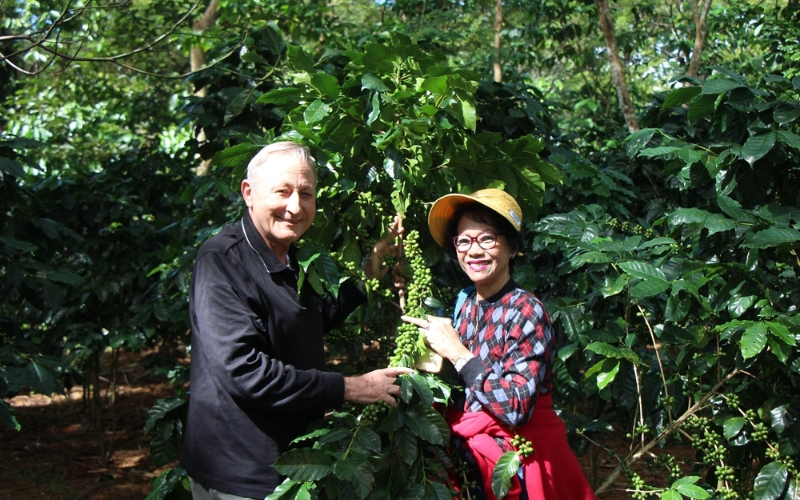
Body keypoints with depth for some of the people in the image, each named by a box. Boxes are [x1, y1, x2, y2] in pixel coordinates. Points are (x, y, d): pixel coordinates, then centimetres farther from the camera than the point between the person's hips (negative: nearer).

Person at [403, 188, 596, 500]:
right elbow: (461, 390, 8)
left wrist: (457, 353, -24)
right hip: (472, 455, 6)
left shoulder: (526, 312, -19)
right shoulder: (466, 304, 1)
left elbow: (517, 409, -28)